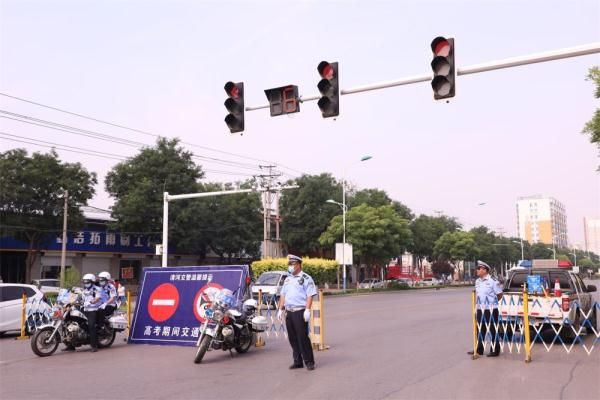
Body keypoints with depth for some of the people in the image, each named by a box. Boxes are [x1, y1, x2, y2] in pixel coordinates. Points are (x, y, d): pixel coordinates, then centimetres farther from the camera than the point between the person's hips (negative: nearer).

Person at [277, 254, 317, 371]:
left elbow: (310, 295, -10)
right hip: (289, 312, 7)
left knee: (303, 337, -8)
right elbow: (283, 295, 21)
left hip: (300, 312, -7)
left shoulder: (306, 278, -4)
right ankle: (297, 361, 18)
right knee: (292, 338, 9)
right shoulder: (288, 279, 18)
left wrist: (307, 310, -19)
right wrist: (280, 309, 13)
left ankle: (309, 362, 1)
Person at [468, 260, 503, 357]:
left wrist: (492, 302, 3)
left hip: (491, 310, -7)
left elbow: (500, 295, -7)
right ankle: (479, 350, 21)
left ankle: (495, 350, 12)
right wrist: (478, 302, 11)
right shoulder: (477, 281, 9)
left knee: (493, 330, 2)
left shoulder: (493, 281, -13)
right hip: (480, 309, 7)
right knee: (480, 330, 12)